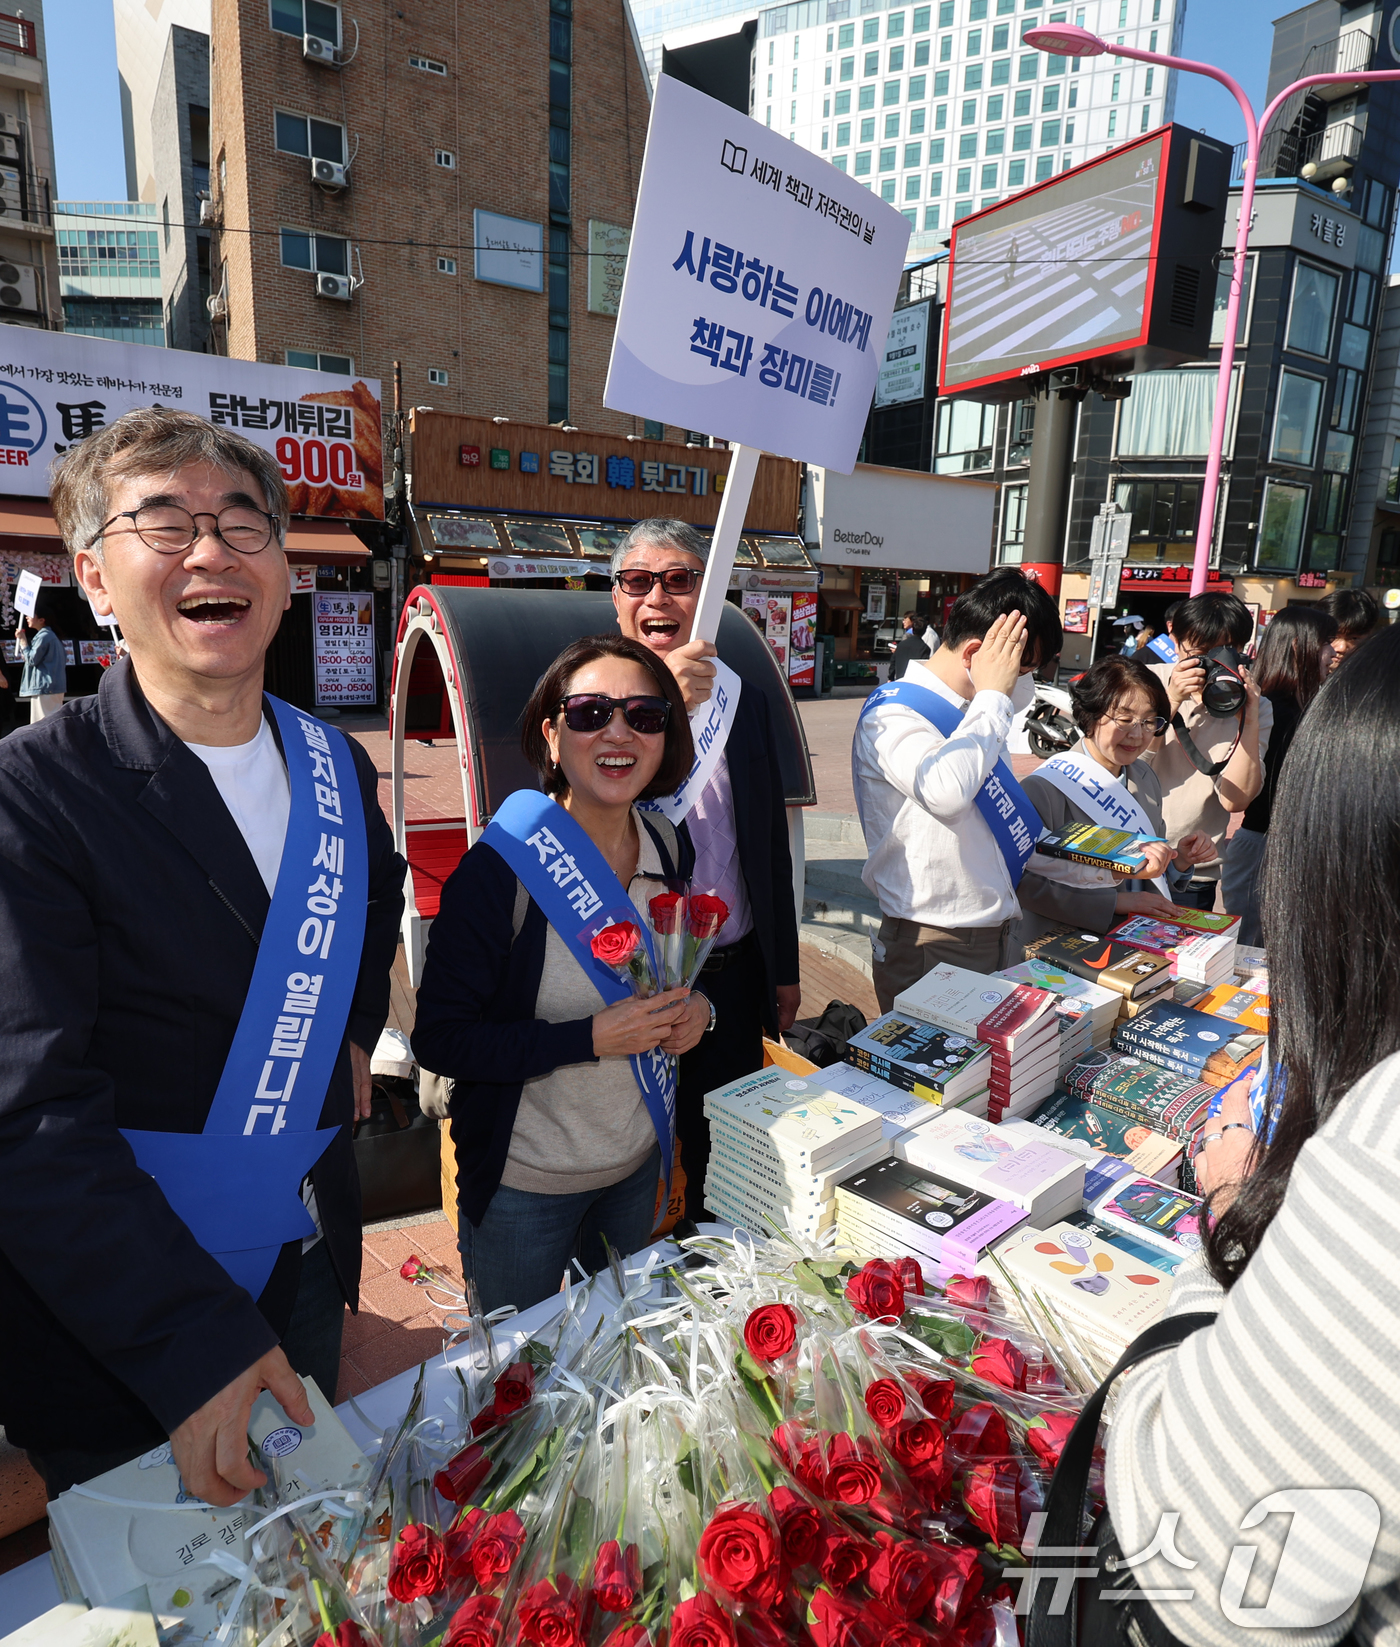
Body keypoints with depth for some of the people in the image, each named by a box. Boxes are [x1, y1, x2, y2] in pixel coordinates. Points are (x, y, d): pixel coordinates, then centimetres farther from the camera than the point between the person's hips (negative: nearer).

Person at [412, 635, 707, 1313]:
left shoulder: (667, 847, -6)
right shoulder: (500, 869, -24)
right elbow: (440, 1040, -22)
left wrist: (697, 1008, -10)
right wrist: (594, 1037, -29)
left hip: (639, 1165, 5)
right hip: (524, 1185, -5)